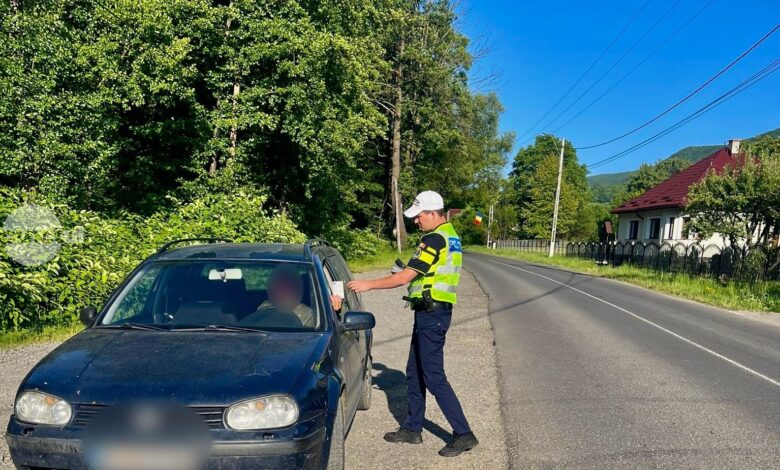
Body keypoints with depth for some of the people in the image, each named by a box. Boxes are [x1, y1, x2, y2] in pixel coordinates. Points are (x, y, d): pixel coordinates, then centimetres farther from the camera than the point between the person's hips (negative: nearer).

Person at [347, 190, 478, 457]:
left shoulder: (434, 239, -18)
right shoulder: (451, 237, 13)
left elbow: (404, 277, -19)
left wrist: (368, 285, -11)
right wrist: (412, 273, 11)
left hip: (431, 314, -10)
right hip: (435, 312, 10)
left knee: (433, 377, -4)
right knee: (414, 373, 16)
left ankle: (464, 435, 3)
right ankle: (413, 429, 26)